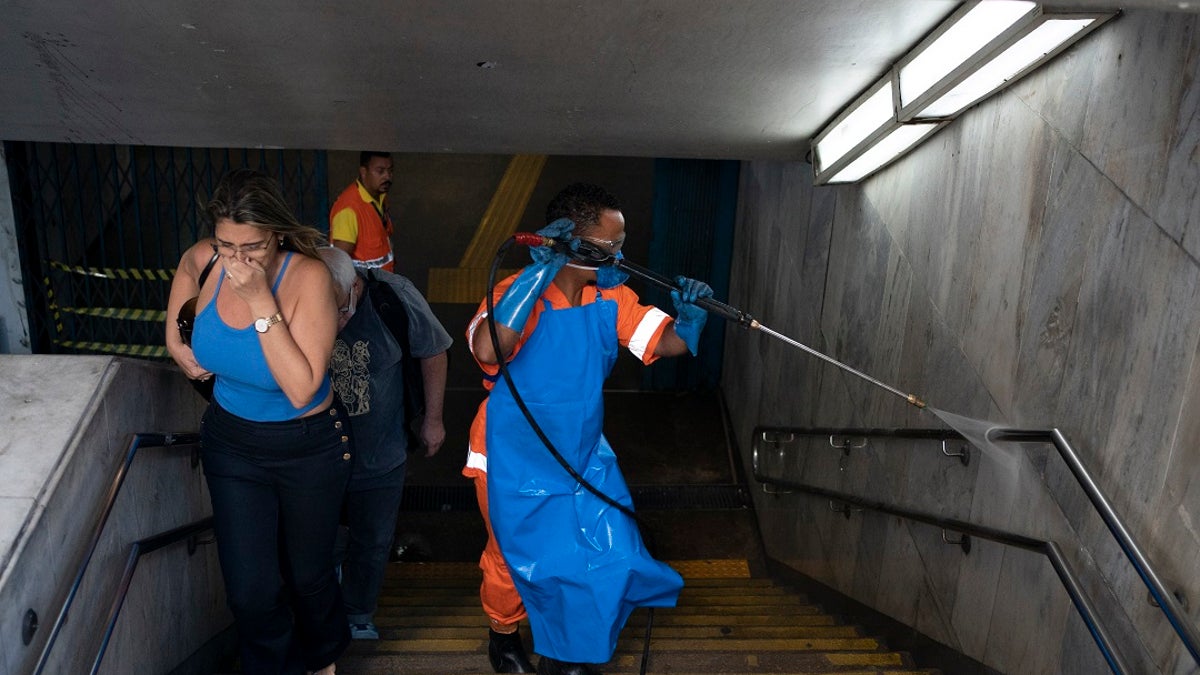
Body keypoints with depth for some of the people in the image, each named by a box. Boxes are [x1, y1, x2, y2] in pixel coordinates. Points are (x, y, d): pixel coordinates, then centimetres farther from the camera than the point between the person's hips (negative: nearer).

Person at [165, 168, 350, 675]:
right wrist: (175, 334, 3)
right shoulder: (205, 260, -14)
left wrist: (261, 301, -36)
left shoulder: (308, 277, -28)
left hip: (309, 448, -3)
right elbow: (186, 268, 15)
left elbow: (301, 389, -34)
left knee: (308, 575, 18)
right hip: (231, 441, 3)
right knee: (249, 591, 6)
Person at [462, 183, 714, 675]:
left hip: (583, 456, 5)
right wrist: (540, 270, -40)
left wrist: (689, 317, -31)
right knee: (516, 560, 14)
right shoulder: (518, 293, -23)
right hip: (515, 463, -5)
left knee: (611, 560, 8)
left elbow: (668, 342, -8)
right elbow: (488, 350, -43)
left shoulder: (611, 297, -6)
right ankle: (503, 633, 48)